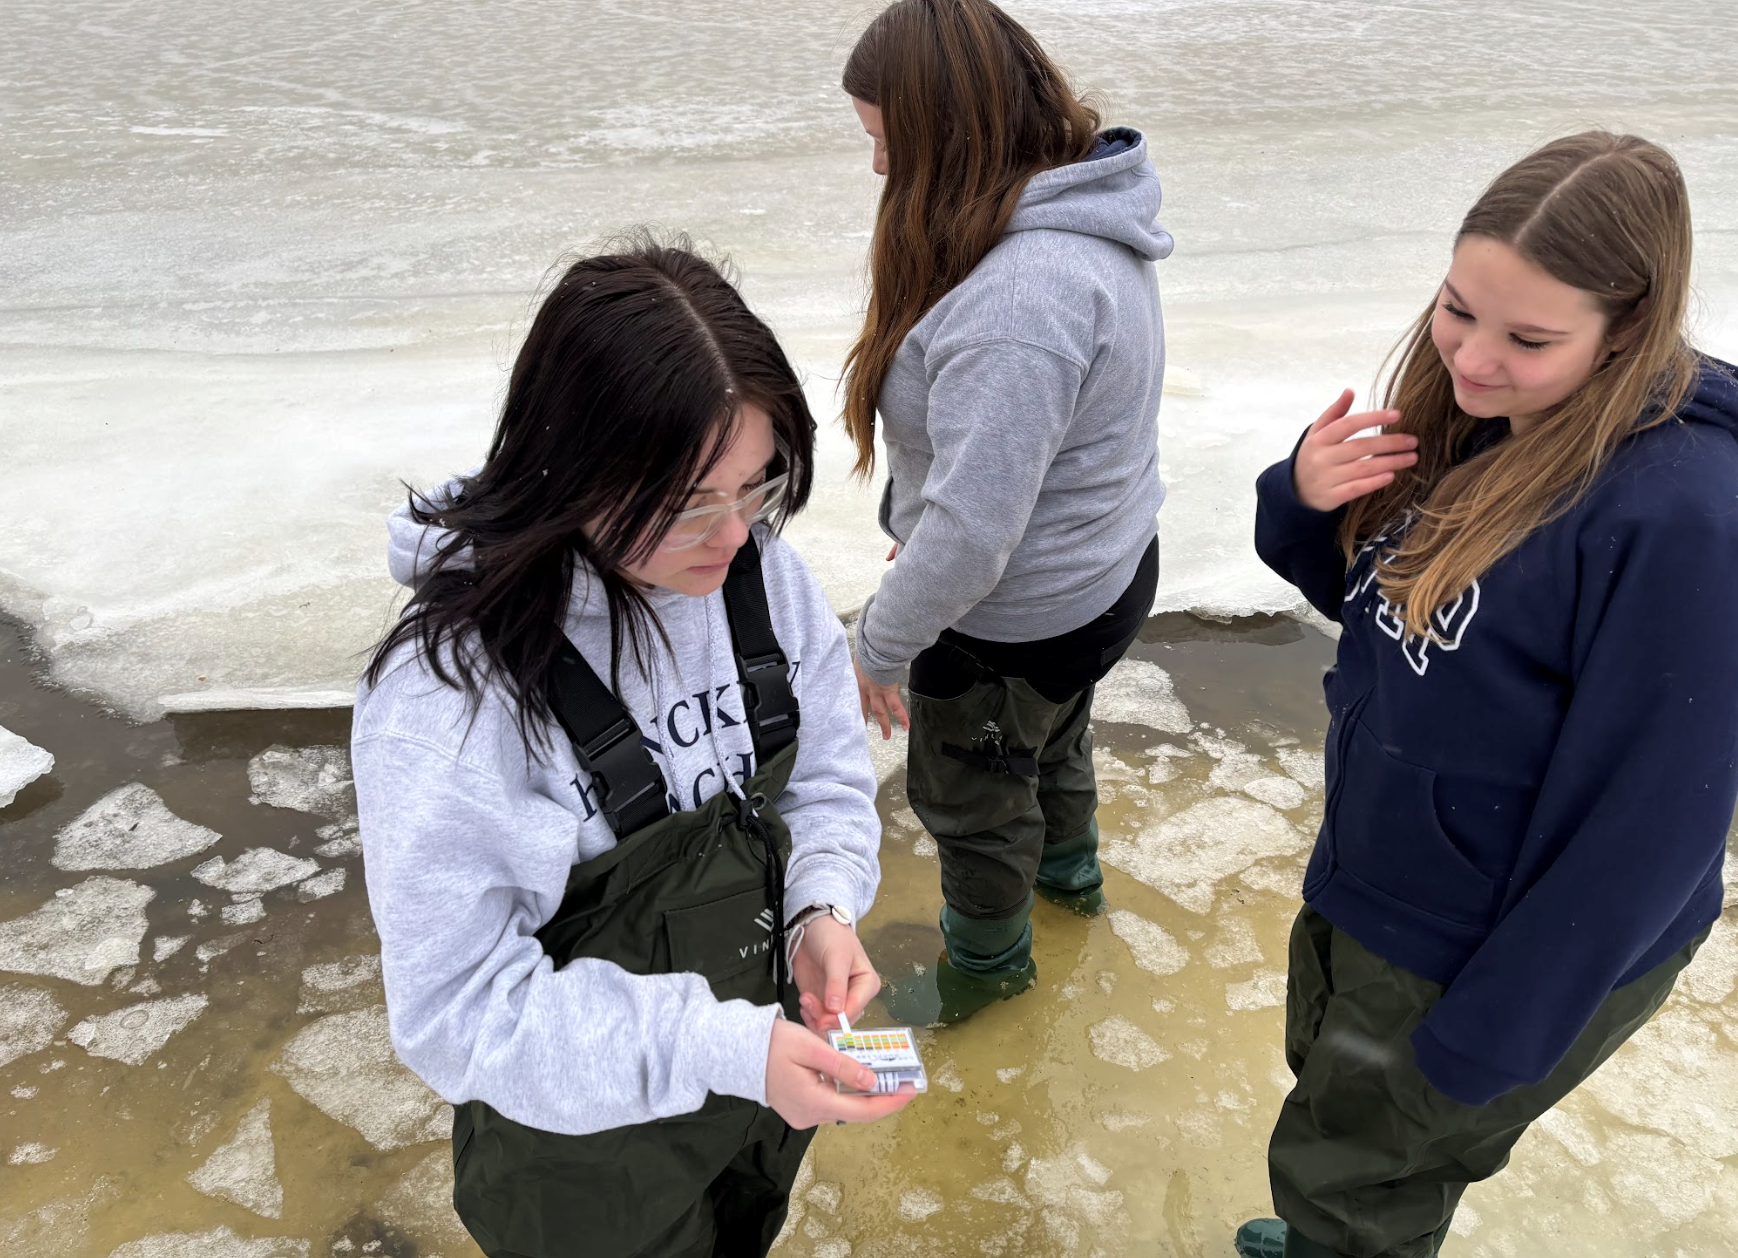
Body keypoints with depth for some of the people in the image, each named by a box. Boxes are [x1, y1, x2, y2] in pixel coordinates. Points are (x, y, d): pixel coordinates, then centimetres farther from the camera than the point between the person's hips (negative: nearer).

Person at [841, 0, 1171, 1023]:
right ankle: (1070, 868, 62)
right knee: (1054, 735, 33)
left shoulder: (1020, 299, -36)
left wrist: (883, 643, -19)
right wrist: (915, 529, 12)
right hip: (1104, 575, 9)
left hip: (1019, 622, -9)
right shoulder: (1090, 221, -3)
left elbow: (973, 525, -34)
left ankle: (985, 966, 44)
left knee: (971, 795, 17)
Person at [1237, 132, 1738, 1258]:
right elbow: (1363, 591, 7)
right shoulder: (1467, 420, -7)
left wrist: (1485, 1039, -19)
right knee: (1330, 1073, 31)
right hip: (1368, 879, 8)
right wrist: (1304, 498, -15)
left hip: (1489, 949, -7)